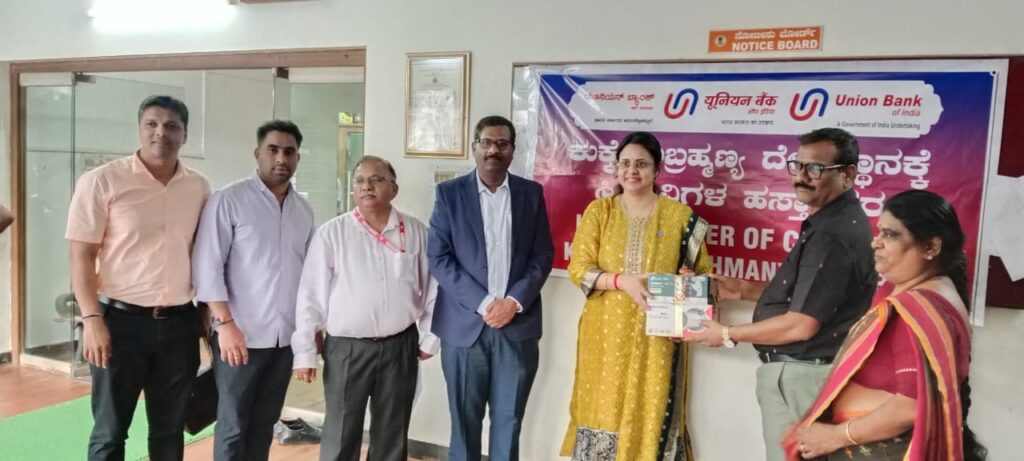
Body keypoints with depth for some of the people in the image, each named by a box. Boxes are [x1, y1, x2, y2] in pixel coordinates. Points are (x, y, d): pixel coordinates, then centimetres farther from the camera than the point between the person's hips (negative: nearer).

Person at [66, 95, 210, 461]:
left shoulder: (198, 187, 5)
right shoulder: (102, 181, -7)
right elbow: (82, 255, -7)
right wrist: (92, 319, -14)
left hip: (179, 323, 3)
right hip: (121, 320, -3)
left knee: (169, 430, 14)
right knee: (110, 431, 8)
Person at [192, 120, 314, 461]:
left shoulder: (304, 210, 10)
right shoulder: (229, 200, -6)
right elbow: (206, 267, -10)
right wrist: (226, 324, -16)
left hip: (286, 336, 5)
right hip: (242, 334, -4)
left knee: (264, 424, 13)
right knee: (233, 425, 5)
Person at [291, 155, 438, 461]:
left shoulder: (417, 232, 0)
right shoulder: (331, 234, -6)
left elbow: (432, 288, 7)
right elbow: (311, 295, -4)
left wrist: (430, 339, 8)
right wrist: (305, 352, -4)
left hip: (400, 346, 2)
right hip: (347, 348, -2)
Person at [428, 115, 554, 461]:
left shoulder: (532, 193, 7)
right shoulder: (449, 193, 1)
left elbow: (543, 254, 4)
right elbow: (438, 257, -4)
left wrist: (514, 301, -10)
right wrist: (482, 303, -12)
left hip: (518, 324, 1)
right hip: (464, 324, -1)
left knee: (509, 420, 9)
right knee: (465, 419, 10)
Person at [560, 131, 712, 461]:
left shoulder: (680, 215, 2)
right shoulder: (599, 210, 4)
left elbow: (702, 272, 8)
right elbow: (579, 268, -3)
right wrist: (622, 280, -18)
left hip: (657, 336, 0)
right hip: (607, 332, 1)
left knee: (651, 415, 3)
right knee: (603, 412, 5)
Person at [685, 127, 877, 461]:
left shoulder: (834, 236, -24)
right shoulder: (833, 221, 10)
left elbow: (801, 325, -25)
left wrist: (729, 335, -13)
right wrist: (744, 290, 9)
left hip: (800, 376, -10)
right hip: (799, 371, 10)